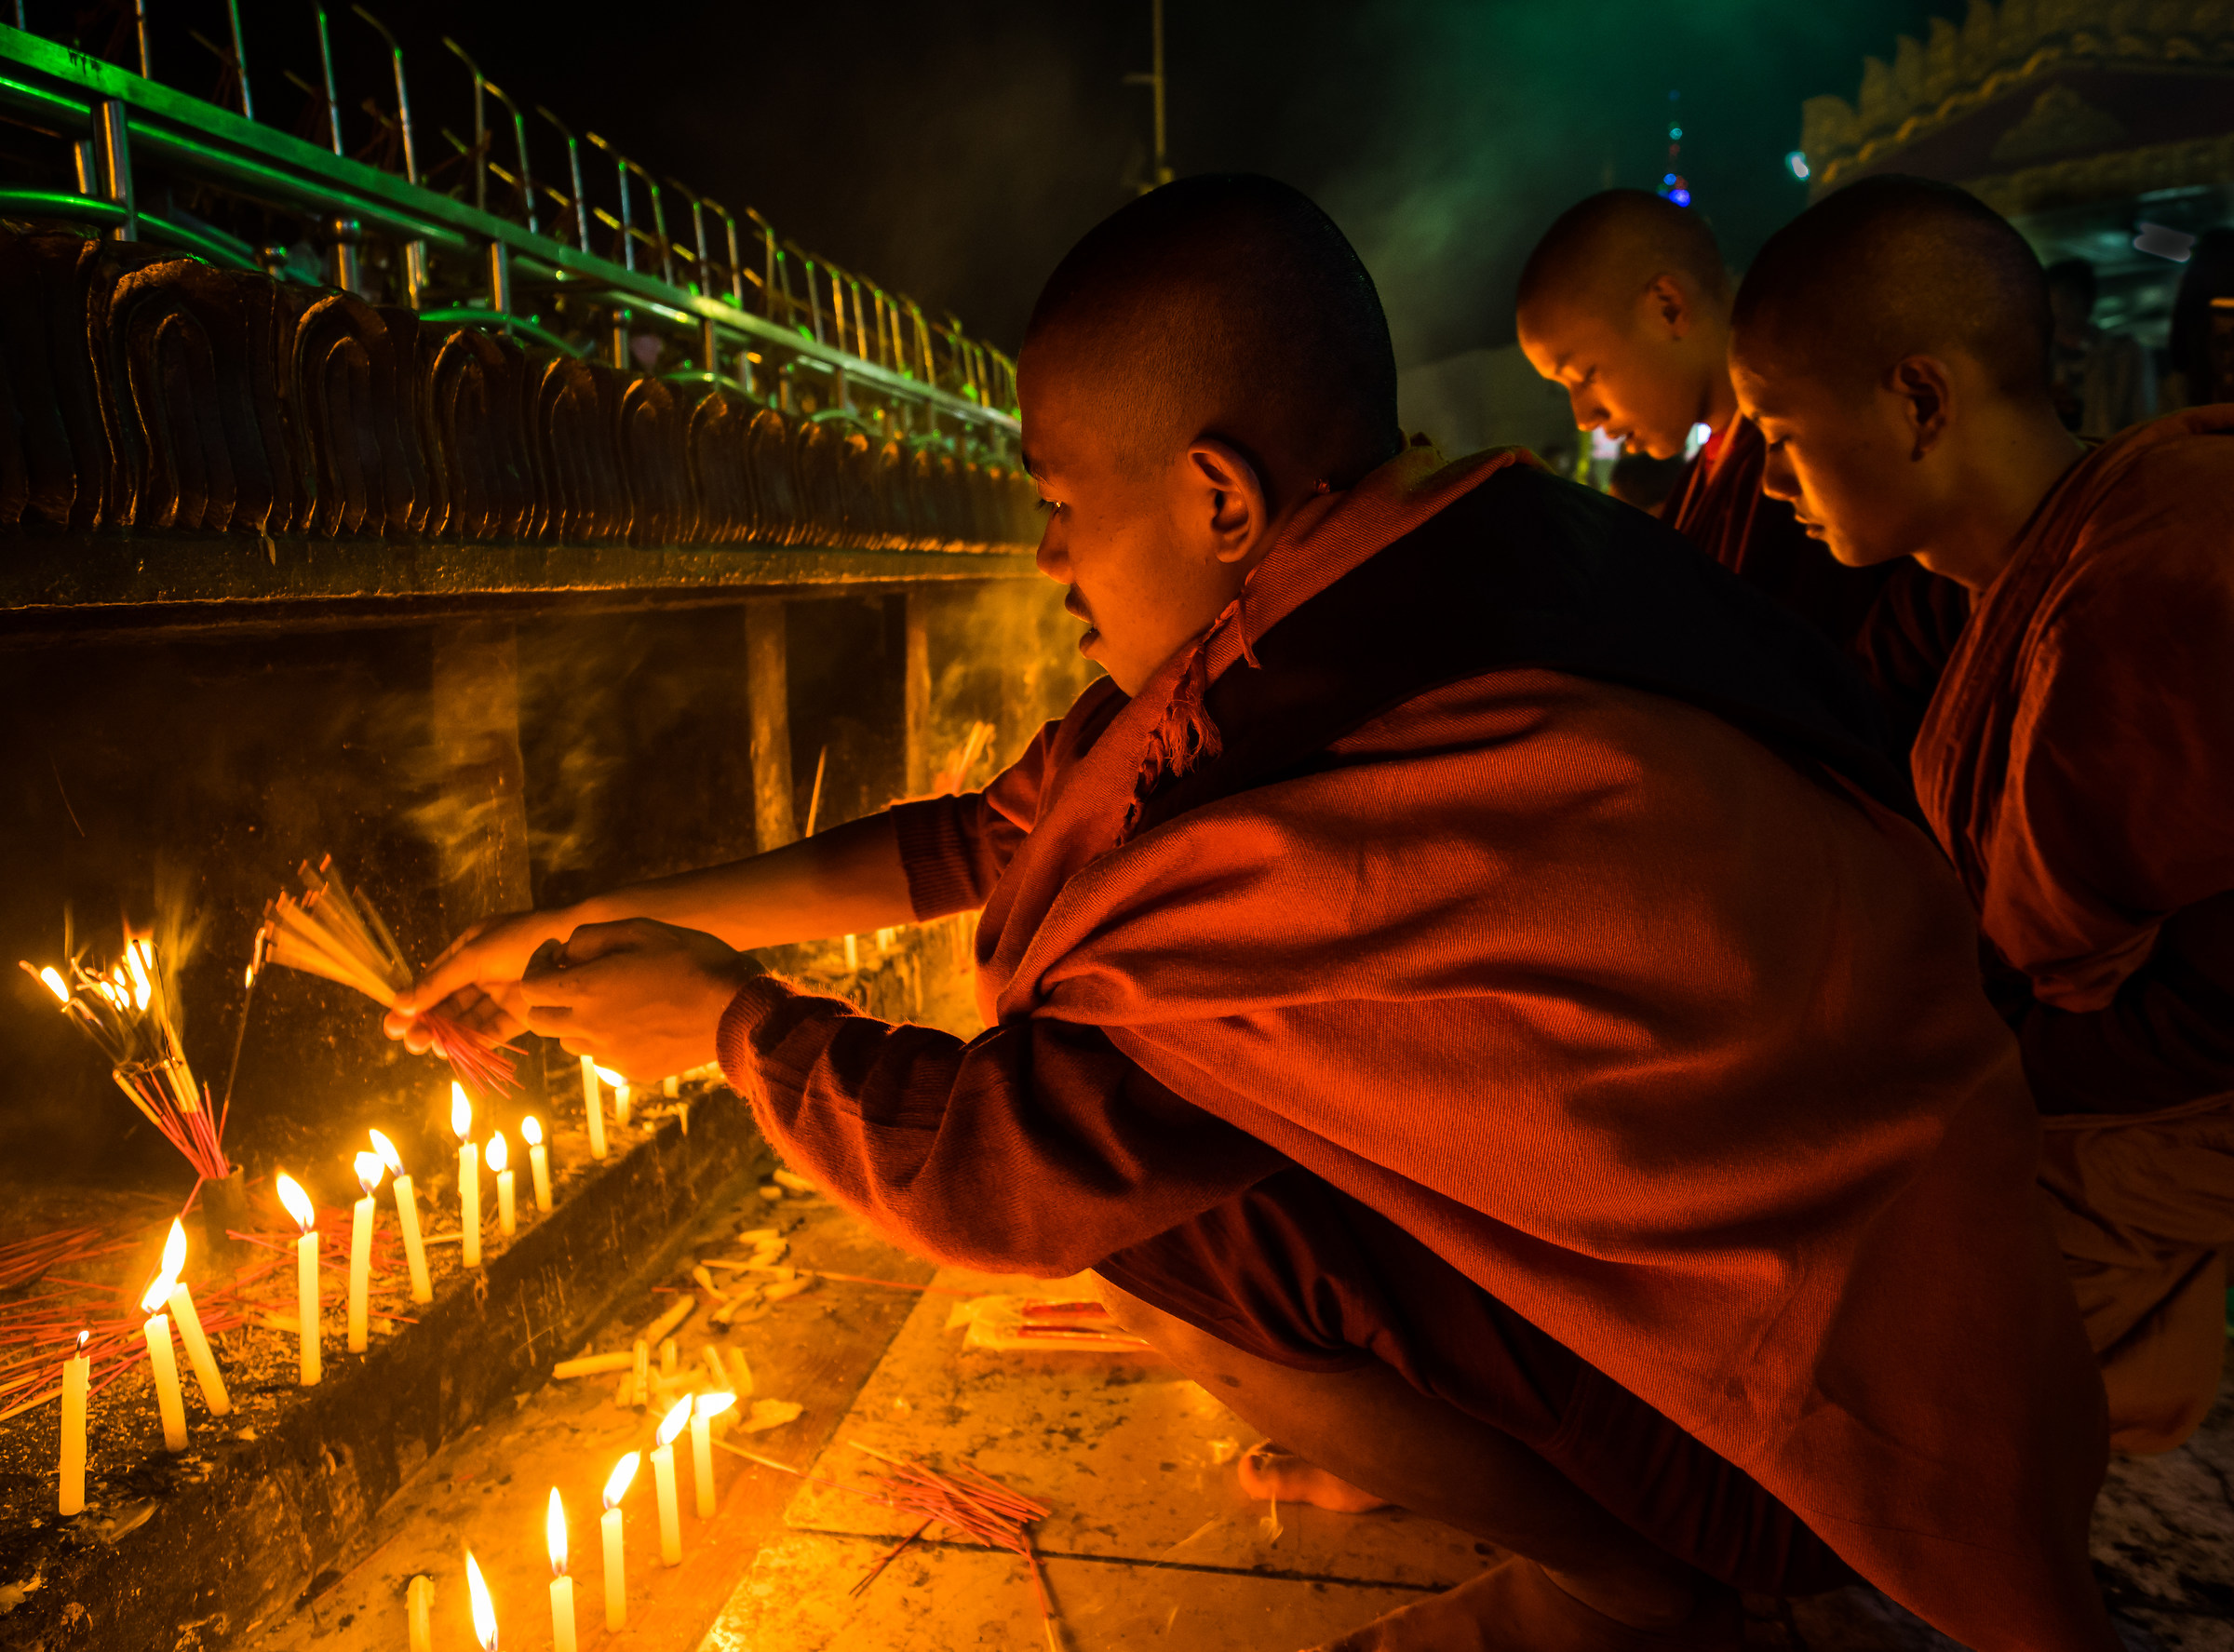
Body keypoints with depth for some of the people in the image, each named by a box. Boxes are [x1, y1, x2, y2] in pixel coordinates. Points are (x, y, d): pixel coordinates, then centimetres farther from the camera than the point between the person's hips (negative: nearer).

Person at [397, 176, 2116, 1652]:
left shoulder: (1388, 788, -33)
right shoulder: (1429, 585, -6)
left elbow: (1007, 1171, -23)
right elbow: (1000, 833, -1)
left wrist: (724, 1018, -5)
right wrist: (619, 920, 2)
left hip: (1851, 1413, -7)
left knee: (1123, 1185, -17)